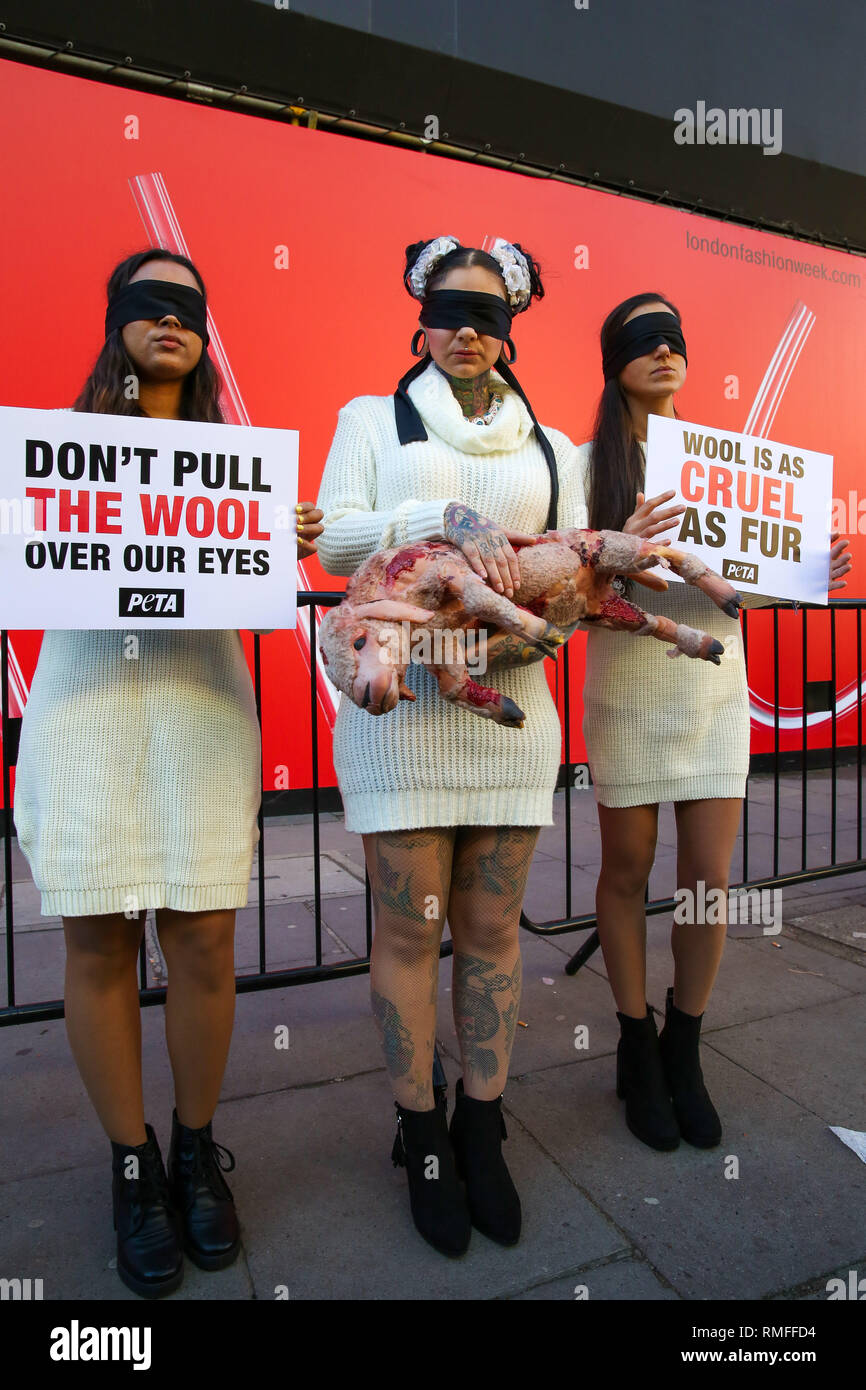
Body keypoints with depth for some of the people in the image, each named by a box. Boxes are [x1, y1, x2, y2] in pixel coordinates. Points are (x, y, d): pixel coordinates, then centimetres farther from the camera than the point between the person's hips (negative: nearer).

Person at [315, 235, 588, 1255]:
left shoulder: (550, 445, 19)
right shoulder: (373, 418, 12)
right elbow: (335, 539, -3)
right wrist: (449, 517, -17)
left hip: (510, 705, 3)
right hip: (400, 698, -2)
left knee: (491, 928, 9)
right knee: (409, 927, 3)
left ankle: (481, 1130, 27)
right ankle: (421, 1138, 22)